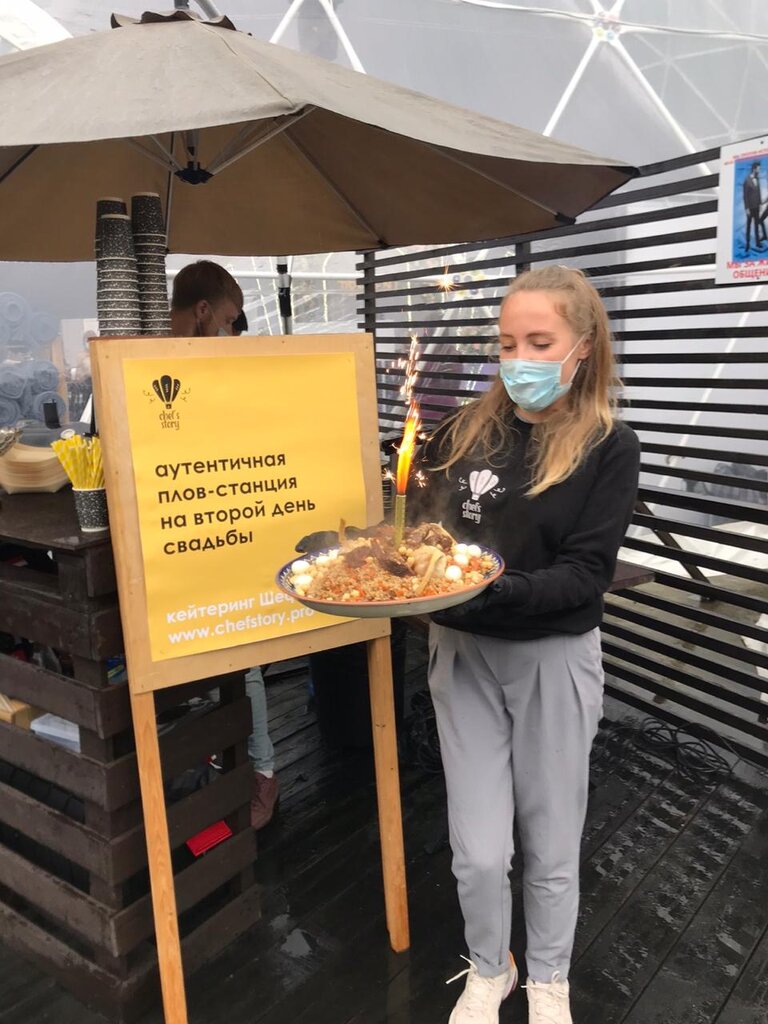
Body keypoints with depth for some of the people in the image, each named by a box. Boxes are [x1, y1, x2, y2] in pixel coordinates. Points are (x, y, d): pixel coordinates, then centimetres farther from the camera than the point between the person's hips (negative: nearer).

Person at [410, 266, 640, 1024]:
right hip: (463, 654, 2)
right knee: (478, 851, 7)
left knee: (550, 845, 15)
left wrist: (493, 590, -30)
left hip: (554, 660, -1)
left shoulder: (609, 447, -8)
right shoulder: (462, 433, -1)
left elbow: (587, 573, -16)